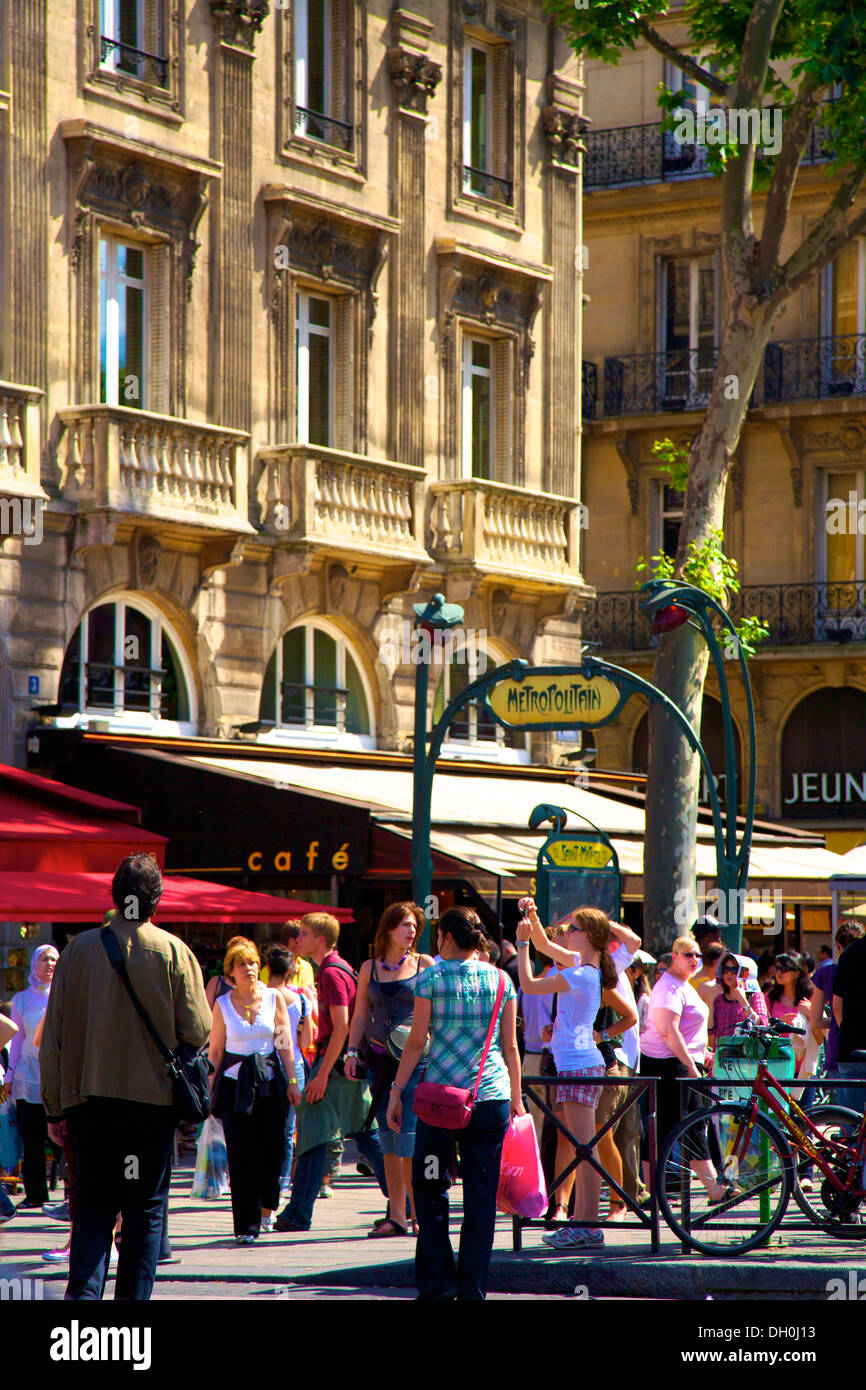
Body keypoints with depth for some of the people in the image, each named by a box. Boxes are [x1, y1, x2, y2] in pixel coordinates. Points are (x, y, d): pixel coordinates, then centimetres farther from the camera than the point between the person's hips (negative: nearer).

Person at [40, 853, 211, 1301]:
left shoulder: (79, 949, -1)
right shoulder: (173, 952, -5)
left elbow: (53, 1037, 1)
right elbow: (198, 1031, -5)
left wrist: (55, 1107, 8)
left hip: (90, 1099, 1)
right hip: (154, 1097, -1)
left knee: (93, 1206, 8)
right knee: (146, 1210, 8)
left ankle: (83, 1291, -9)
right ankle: (133, 1296, 7)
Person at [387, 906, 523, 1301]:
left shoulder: (431, 978, -2)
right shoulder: (500, 979, 6)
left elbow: (416, 1042, -3)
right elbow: (510, 1046, 8)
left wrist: (396, 1092, 3)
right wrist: (516, 1100, 16)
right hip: (493, 1096, 2)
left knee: (429, 1187, 12)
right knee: (481, 1197, 5)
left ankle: (438, 1279, 6)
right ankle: (472, 1290, 6)